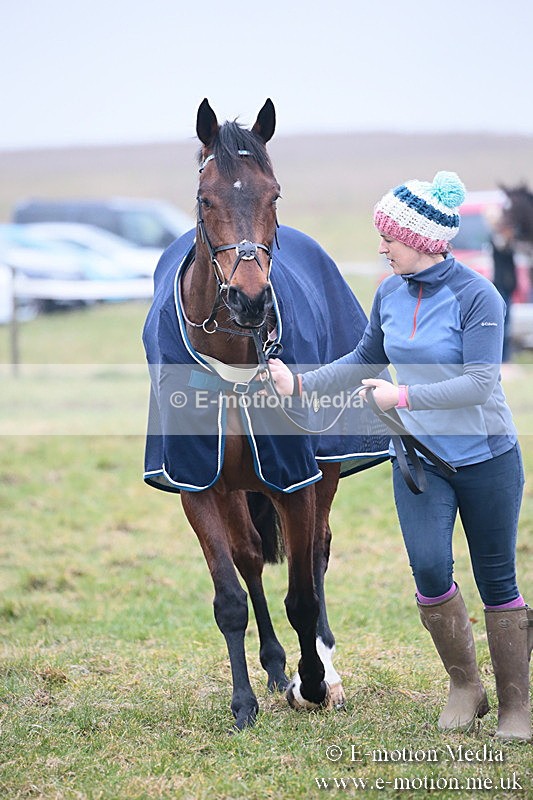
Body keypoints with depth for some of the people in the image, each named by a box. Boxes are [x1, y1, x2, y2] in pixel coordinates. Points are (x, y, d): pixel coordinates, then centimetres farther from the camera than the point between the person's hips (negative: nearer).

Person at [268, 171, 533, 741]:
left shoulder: (477, 297, -16)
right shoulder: (390, 292, 1)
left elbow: (479, 383, -23)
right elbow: (365, 361, 14)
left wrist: (404, 396, -28)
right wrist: (299, 384, 5)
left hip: (487, 458, -4)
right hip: (418, 458, 4)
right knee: (429, 568, -14)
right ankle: (464, 686, 7)